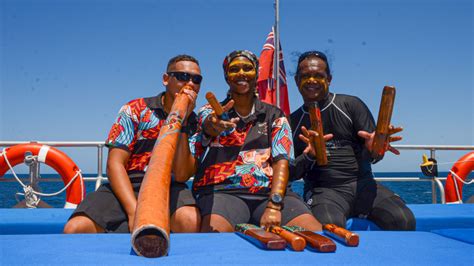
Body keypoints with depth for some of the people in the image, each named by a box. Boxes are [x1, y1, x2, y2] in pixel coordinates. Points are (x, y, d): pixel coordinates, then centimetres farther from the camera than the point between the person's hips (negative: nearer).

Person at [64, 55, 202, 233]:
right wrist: (134, 212, -20)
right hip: (126, 187, 0)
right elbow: (114, 164, -4)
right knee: (76, 229, -27)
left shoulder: (195, 123, 10)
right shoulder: (135, 110, 5)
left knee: (190, 221, -36)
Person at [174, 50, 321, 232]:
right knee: (214, 231, -37)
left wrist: (274, 205, -14)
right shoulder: (209, 113, 16)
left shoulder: (275, 116, 18)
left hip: (269, 191, 2)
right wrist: (206, 131, -20)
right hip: (222, 191, -2)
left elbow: (281, 161, 4)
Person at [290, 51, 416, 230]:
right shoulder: (293, 122, 11)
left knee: (404, 220, -24)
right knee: (330, 226, -34)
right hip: (323, 190, -1)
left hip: (361, 183, 1)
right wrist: (308, 156, -14)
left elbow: (368, 158, 4)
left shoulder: (351, 105, 8)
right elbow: (291, 173, 7)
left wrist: (373, 148, -21)